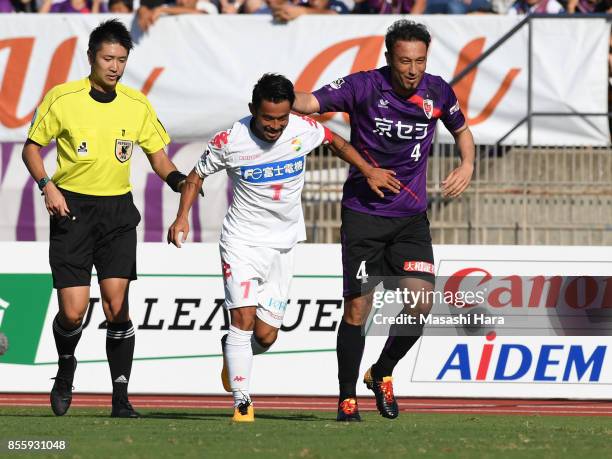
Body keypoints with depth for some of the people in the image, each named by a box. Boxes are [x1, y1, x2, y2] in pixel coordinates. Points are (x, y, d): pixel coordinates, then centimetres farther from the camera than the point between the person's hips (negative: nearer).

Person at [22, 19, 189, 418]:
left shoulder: (137, 105, 3)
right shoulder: (62, 99, -5)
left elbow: (157, 155, 12)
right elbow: (32, 147, 4)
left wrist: (178, 180, -9)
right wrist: (47, 185, -13)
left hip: (118, 209, 2)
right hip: (72, 208, -2)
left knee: (117, 305, -10)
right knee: (73, 312, -7)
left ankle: (121, 396, -2)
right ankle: (66, 367, 25)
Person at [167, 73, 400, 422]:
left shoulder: (304, 130, -10)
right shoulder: (229, 142, -15)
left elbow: (337, 142, 13)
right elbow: (197, 175, 1)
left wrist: (370, 171, 6)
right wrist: (183, 216, -12)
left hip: (283, 243, 3)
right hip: (242, 240, -3)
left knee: (266, 335, 1)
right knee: (244, 316, -19)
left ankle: (233, 353, 36)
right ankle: (242, 403, -12)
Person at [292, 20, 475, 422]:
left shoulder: (436, 91, -1)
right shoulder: (365, 86, -11)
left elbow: (461, 130, 18)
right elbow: (311, 102, -20)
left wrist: (467, 166, -1)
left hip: (411, 216, 3)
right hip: (363, 212, -3)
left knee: (421, 302, -11)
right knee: (357, 307, -4)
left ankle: (383, 373, 15)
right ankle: (347, 397, 10)